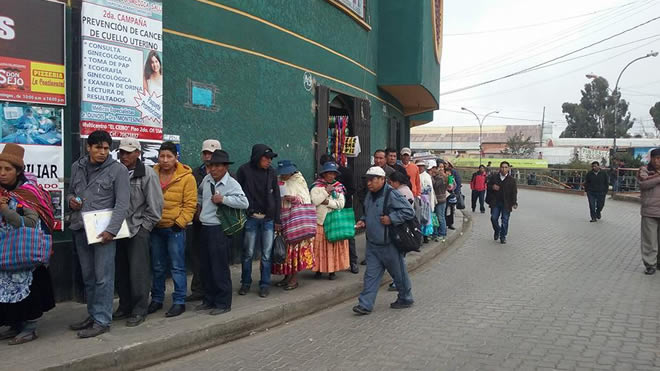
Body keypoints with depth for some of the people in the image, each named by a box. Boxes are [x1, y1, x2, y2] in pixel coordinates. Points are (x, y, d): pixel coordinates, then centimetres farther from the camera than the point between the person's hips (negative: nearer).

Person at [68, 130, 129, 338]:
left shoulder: (118, 170, -6)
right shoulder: (77, 167, 11)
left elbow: (122, 204, -8)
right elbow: (71, 192, 24)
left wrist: (111, 230, -16)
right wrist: (71, 200, 0)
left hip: (104, 230, -5)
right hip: (80, 229, 6)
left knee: (103, 277, -4)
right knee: (88, 277, 13)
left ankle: (102, 321, 4)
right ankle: (93, 315, 25)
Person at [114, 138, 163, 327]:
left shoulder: (147, 173, -7)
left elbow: (155, 205, -8)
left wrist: (142, 226, -8)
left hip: (138, 230, -5)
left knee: (138, 271, -3)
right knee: (120, 270, 12)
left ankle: (139, 310, 6)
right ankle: (125, 306, 25)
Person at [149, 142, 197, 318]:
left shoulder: (186, 177, -7)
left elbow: (190, 204, -7)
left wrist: (180, 223, -13)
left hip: (175, 228, -4)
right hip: (155, 228, 4)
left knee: (177, 267, 0)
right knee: (157, 267, 15)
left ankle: (179, 302, 10)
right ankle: (157, 299, 28)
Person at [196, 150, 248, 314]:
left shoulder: (232, 184, -13)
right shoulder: (207, 179, 9)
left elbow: (244, 203, -25)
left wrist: (223, 199, -25)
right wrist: (198, 204, 21)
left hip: (219, 229, -8)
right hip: (205, 228, 8)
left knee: (219, 268, -3)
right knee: (205, 266, 14)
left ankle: (223, 303, 8)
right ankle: (209, 300, 26)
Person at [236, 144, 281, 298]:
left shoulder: (271, 172, 5)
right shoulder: (244, 170, -4)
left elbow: (276, 197, 9)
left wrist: (277, 219, 7)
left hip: (268, 219, 2)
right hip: (251, 218, -2)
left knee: (266, 254, 5)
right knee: (248, 253, 6)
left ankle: (265, 284, 16)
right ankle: (246, 283, 21)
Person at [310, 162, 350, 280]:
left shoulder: (339, 187, 8)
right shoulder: (316, 186, 3)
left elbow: (341, 204, -3)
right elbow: (313, 201, -13)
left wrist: (326, 201, -11)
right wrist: (326, 191, -11)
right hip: (320, 222, -1)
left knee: (334, 246, 1)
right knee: (319, 246, 0)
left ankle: (332, 270, 10)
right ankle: (319, 269, 11)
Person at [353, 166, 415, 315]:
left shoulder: (391, 194, -17)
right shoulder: (370, 195, 9)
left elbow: (409, 211, -17)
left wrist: (391, 218, -21)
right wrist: (363, 221, 7)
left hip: (389, 243, -7)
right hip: (373, 243, 7)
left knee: (398, 272, 10)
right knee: (371, 274, 5)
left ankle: (405, 299, 29)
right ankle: (365, 304, 7)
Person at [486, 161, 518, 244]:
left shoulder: (511, 180, 1)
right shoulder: (494, 177, 5)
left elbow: (514, 192, -2)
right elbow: (488, 186, 11)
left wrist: (514, 203, -11)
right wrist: (492, 187, -13)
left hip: (506, 204, -1)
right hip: (495, 202, 1)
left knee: (505, 220, 1)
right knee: (494, 218, 1)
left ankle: (503, 237, 13)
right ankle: (497, 231, 29)